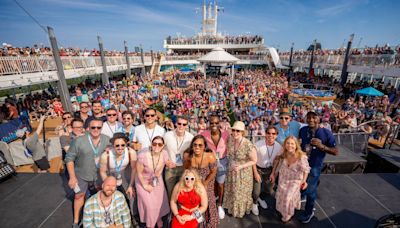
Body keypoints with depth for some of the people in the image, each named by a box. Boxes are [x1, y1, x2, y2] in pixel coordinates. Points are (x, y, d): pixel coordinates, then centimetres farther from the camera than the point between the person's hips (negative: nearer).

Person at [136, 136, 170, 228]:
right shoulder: (143, 155, -34)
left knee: (160, 202, 15)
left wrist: (156, 178, 0)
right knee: (150, 205, 6)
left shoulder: (164, 154, -23)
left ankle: (158, 218, 48)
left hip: (157, 181, 3)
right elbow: (139, 173, -19)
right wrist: (145, 186, -10)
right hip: (143, 181, -3)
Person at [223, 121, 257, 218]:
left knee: (242, 192, 19)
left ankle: (241, 210, 48)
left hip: (243, 172, -5)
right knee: (231, 191, 24)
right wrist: (231, 164, -4)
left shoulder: (248, 145, -30)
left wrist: (240, 167, -24)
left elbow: (254, 161, -17)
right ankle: (232, 208, 53)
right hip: (232, 171, 5)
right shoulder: (230, 140, -14)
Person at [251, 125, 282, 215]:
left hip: (269, 170, 4)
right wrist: (255, 173, -13)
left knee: (270, 190, 14)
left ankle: (260, 198, 49)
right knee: (256, 191, -1)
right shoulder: (258, 145, -27)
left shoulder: (279, 147, -16)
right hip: (258, 169, -3)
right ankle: (254, 203, 35)